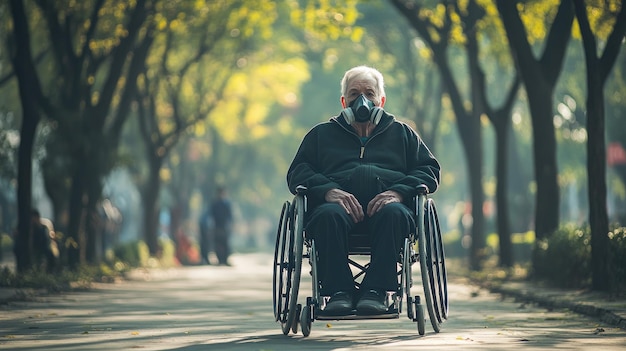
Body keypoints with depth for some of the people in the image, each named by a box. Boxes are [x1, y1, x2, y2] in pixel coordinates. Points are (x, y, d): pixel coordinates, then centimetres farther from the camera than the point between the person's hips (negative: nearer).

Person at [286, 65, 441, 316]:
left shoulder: (402, 133, 30)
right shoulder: (321, 134, 28)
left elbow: (429, 171, 17)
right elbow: (297, 173, 13)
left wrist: (399, 192, -4)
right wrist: (328, 191, -9)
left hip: (386, 204, 0)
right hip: (338, 203, 0)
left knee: (393, 213, -37)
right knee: (329, 215, -37)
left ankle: (375, 290, -37)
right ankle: (338, 291, -34)